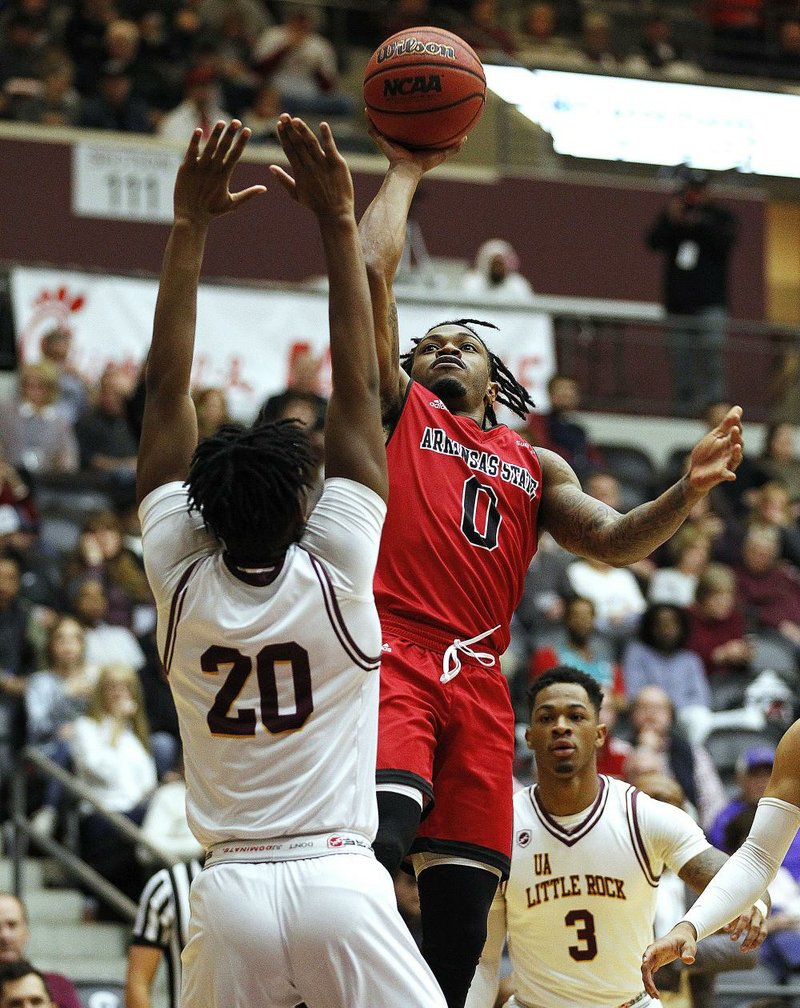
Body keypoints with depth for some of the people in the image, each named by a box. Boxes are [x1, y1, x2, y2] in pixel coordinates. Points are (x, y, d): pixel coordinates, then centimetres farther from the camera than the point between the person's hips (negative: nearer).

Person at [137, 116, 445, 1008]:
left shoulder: (182, 583, 1)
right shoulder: (334, 574, -4)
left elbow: (166, 389, 5)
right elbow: (357, 387, -1)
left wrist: (190, 225, 8)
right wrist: (338, 223, 2)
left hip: (230, 894, 2)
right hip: (339, 882, -2)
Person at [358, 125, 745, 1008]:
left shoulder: (537, 467, 27)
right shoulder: (398, 410, 16)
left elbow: (615, 543, 13)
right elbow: (371, 269, 8)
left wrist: (687, 491, -5)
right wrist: (405, 173, 18)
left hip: (478, 678, 5)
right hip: (392, 653, -5)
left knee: (462, 891, 1)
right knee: (383, 834, -29)